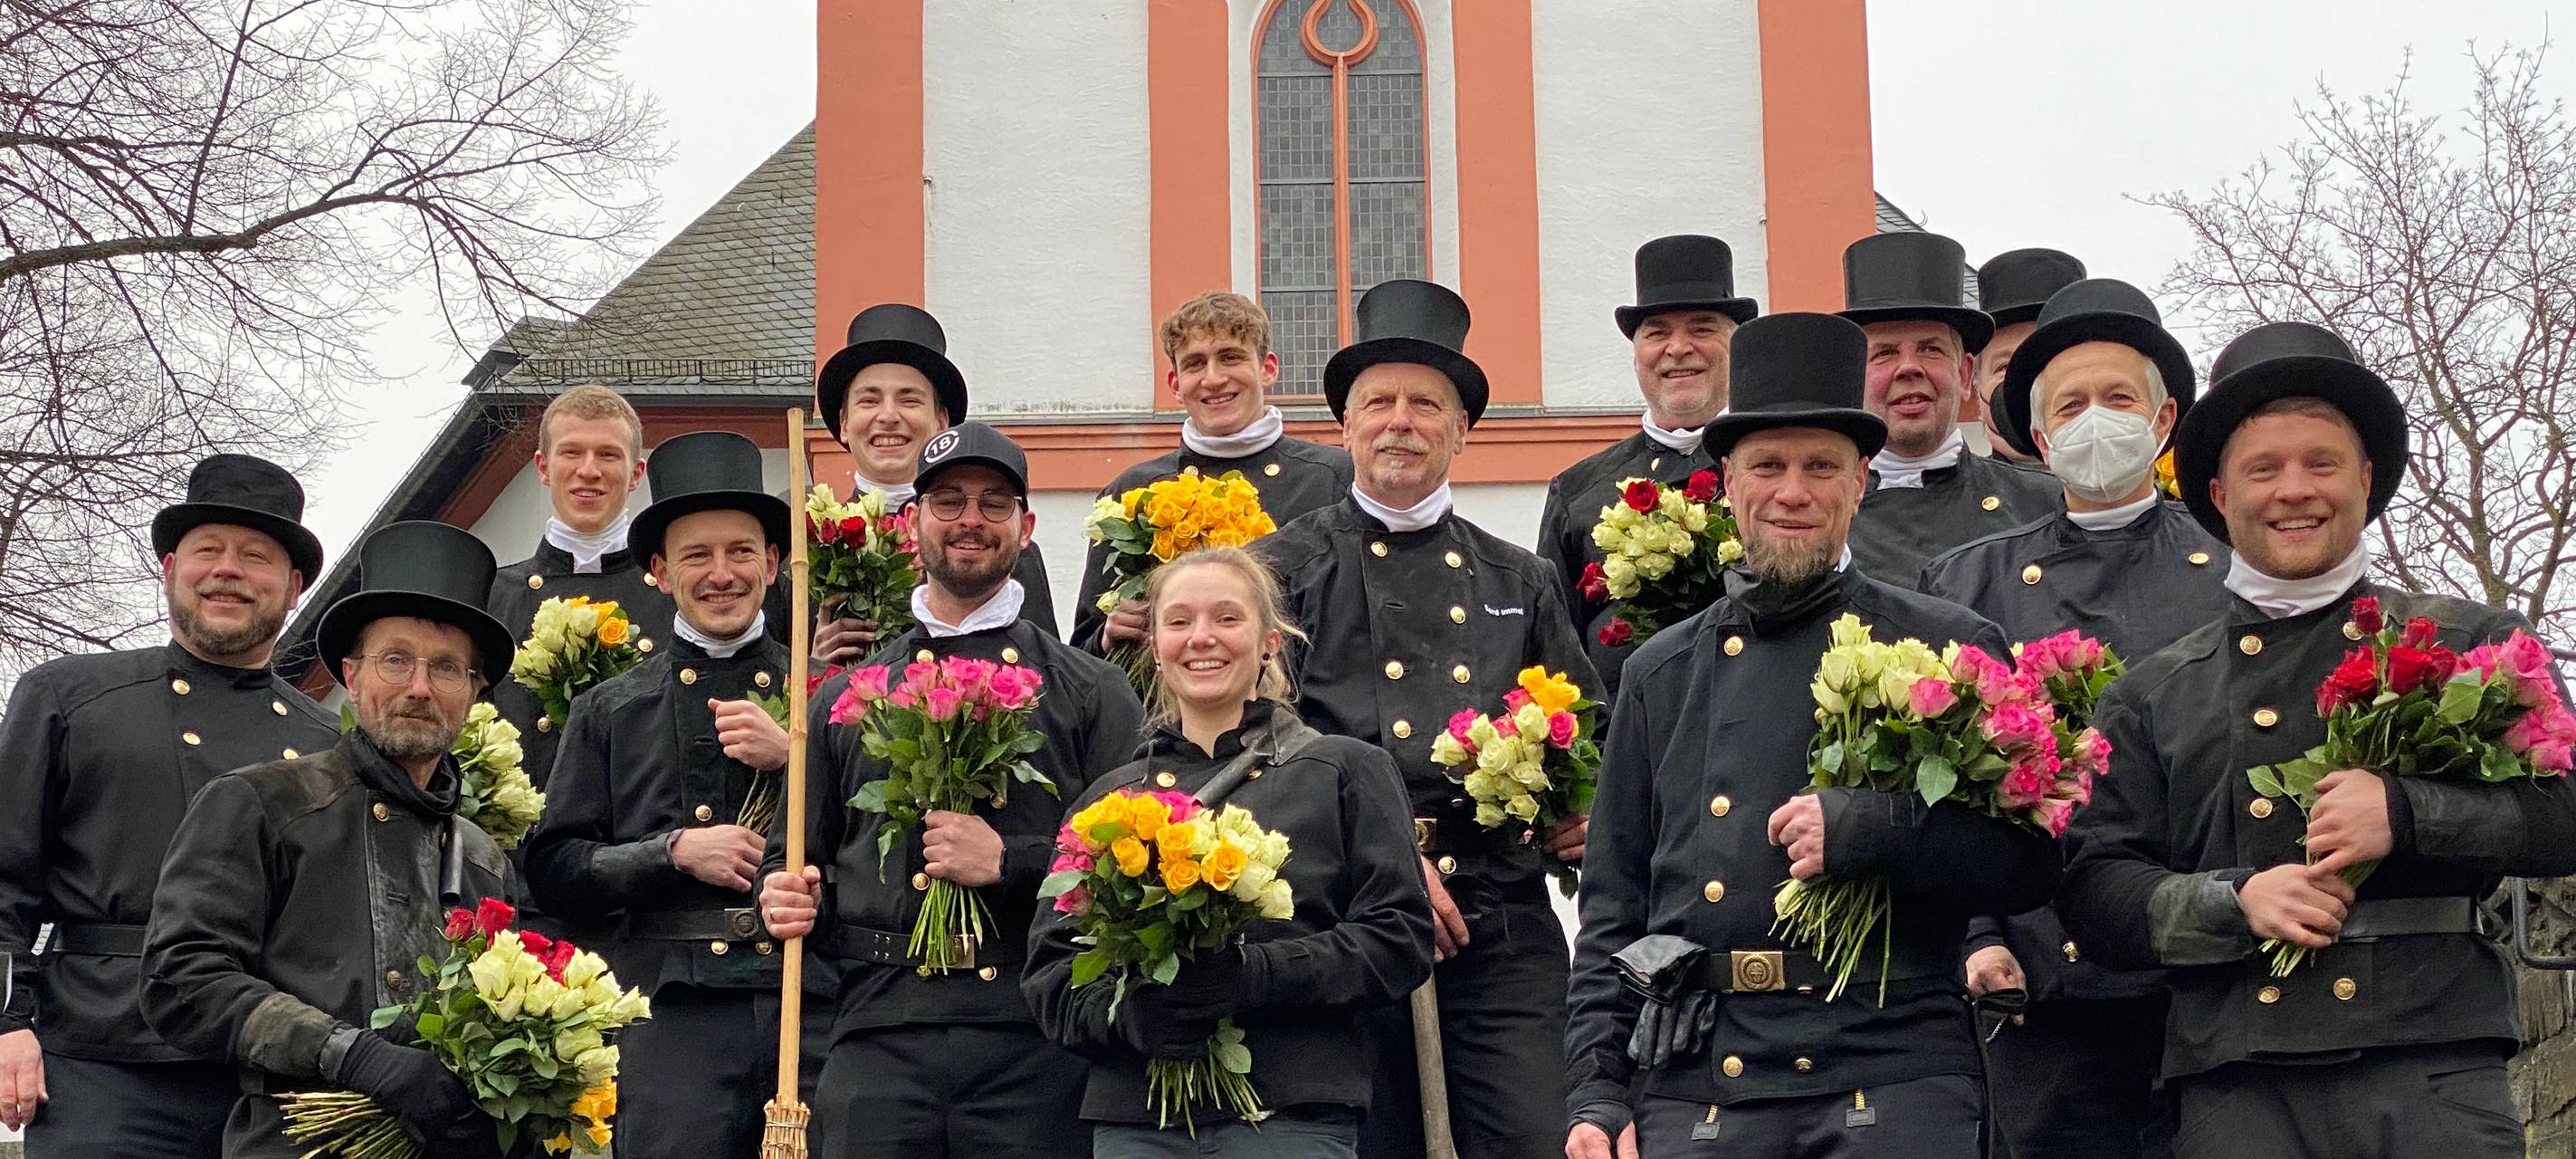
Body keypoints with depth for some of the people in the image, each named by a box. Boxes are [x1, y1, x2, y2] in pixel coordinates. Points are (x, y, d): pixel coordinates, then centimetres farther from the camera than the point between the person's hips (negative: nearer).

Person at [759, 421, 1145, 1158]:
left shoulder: (1092, 694, 9)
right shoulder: (844, 700, 17)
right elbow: (791, 855, 21)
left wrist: (1008, 862, -12)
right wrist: (787, 900, -1)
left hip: (1034, 1047, -2)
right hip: (879, 1036, 2)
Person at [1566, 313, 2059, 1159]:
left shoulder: (1950, 648, 7)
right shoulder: (1662, 674, 15)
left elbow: (2029, 864, 0)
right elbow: (1611, 911, 15)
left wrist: (1871, 831, -15)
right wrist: (1596, 1091, 6)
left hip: (1893, 1084, -2)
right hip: (1692, 1086, 2)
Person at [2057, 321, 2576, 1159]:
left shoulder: (2470, 643, 13)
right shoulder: (2153, 695, 15)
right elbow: (2093, 892, 10)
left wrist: (2408, 814, -11)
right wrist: (2234, 902, -7)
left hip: (2437, 1078, -1)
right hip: (2238, 1090, 1)